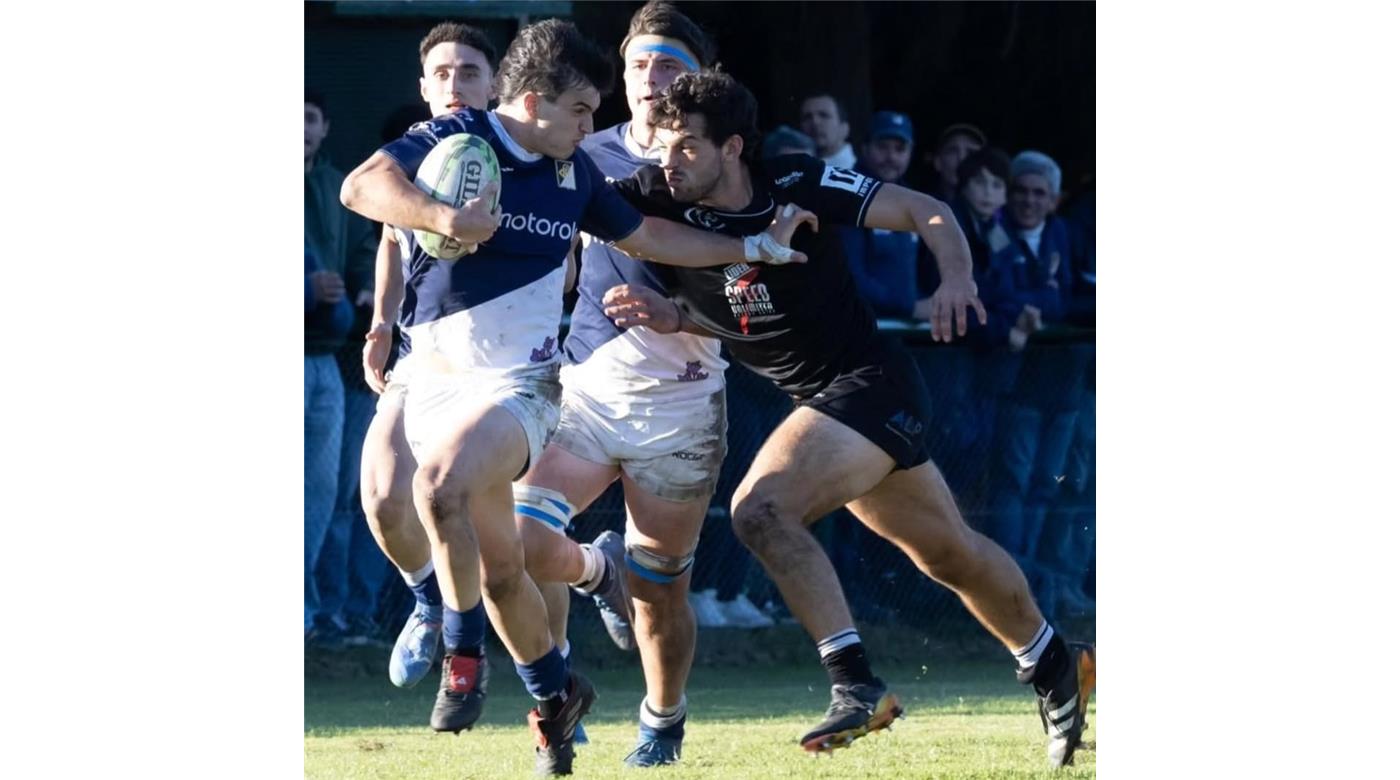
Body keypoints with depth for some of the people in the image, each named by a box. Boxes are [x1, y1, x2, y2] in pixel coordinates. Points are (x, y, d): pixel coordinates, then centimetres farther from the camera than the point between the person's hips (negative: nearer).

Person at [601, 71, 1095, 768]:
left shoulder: (797, 187, -15)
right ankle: (1054, 664, 40)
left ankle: (856, 685, -25)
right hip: (821, 398, 7)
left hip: (873, 382, -6)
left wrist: (955, 275, -27)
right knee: (947, 553, 19)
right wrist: (669, 316, -15)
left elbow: (924, 212, -10)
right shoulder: (659, 204, -5)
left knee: (760, 507, -25)